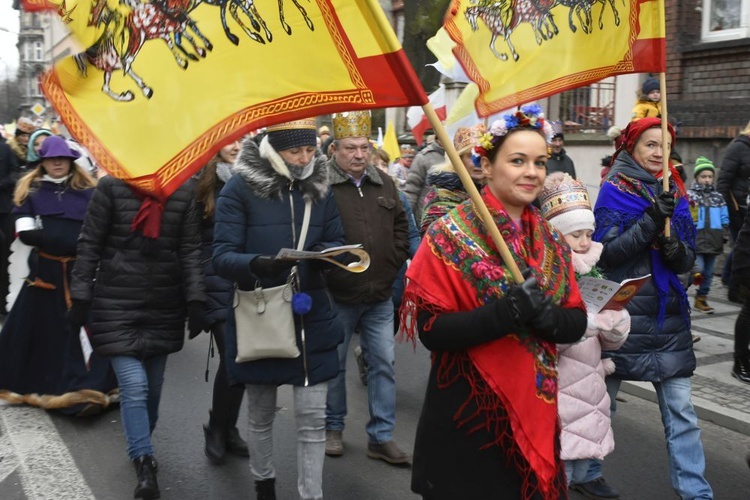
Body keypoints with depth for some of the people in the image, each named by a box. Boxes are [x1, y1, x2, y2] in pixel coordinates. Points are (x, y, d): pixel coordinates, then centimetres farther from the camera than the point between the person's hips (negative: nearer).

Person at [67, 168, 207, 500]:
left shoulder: (184, 192, 2)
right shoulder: (112, 187, -4)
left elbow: (191, 250, 1)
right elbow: (90, 244, -2)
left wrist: (195, 300, -6)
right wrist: (80, 297, -5)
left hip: (165, 306, 3)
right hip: (117, 303, -3)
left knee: (153, 385, 13)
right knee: (134, 385, -10)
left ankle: (140, 447, 36)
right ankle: (144, 465, -1)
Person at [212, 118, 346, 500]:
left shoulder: (321, 189, 4)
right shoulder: (240, 189, -9)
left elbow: (336, 243, 8)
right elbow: (222, 257, -14)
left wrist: (328, 252, -17)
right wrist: (257, 264, -35)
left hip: (312, 318, 2)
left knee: (313, 418, 3)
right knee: (261, 415, 16)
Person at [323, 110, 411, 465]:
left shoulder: (384, 183, 8)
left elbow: (400, 225, 16)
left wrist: (394, 260, 6)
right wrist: (329, 270, -13)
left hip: (380, 295, 5)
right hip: (337, 296, -4)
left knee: (383, 364, 8)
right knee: (334, 364, 11)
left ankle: (381, 436, 19)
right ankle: (332, 427, 30)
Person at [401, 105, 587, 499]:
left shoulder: (552, 242, 6)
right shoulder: (450, 236, -11)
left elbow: (577, 323, 5)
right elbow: (430, 330, -16)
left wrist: (550, 317, -17)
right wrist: (502, 314, -29)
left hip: (536, 411, 6)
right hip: (468, 414, -5)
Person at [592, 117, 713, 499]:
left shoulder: (674, 192, 9)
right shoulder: (614, 190, -5)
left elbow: (689, 259, 7)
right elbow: (606, 253, -15)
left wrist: (676, 250, -15)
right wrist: (651, 221, -24)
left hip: (669, 315, 4)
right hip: (622, 311, -4)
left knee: (680, 411, 2)